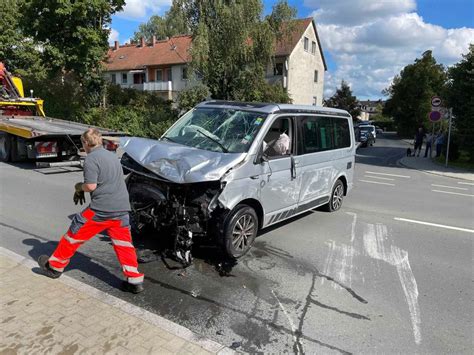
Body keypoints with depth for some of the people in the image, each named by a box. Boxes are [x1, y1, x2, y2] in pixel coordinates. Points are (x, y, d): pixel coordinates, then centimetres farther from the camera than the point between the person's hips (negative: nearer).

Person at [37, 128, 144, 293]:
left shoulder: (91, 158, -7)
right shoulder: (112, 156, 18)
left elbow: (91, 186, -14)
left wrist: (79, 187, 8)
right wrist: (82, 189, 19)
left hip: (101, 209, -6)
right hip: (121, 208, 7)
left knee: (74, 235, 13)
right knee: (124, 244, 8)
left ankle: (54, 266, 30)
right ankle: (135, 280, 6)